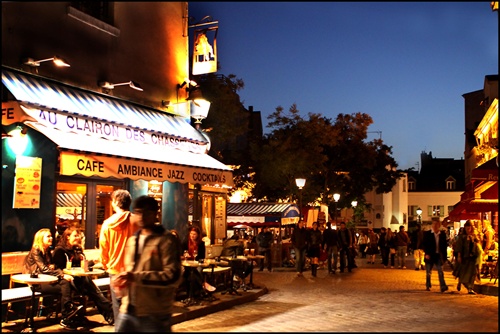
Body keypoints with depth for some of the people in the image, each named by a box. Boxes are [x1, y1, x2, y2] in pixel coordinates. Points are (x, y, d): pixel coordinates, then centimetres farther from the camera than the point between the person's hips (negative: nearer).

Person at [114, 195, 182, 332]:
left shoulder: (167, 240, -8)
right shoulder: (132, 240, 16)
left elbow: (172, 276, -17)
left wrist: (136, 277, -22)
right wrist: (122, 281, 4)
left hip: (154, 315, -6)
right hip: (127, 311, 6)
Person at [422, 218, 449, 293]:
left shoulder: (442, 234, 3)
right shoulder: (427, 233, -2)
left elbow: (445, 245, 7)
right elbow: (424, 244, -4)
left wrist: (445, 256, 4)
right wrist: (426, 254, -14)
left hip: (439, 255, 1)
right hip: (430, 255, -1)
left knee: (440, 271, -9)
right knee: (428, 272, 9)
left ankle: (443, 286, -14)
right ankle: (428, 286, 24)